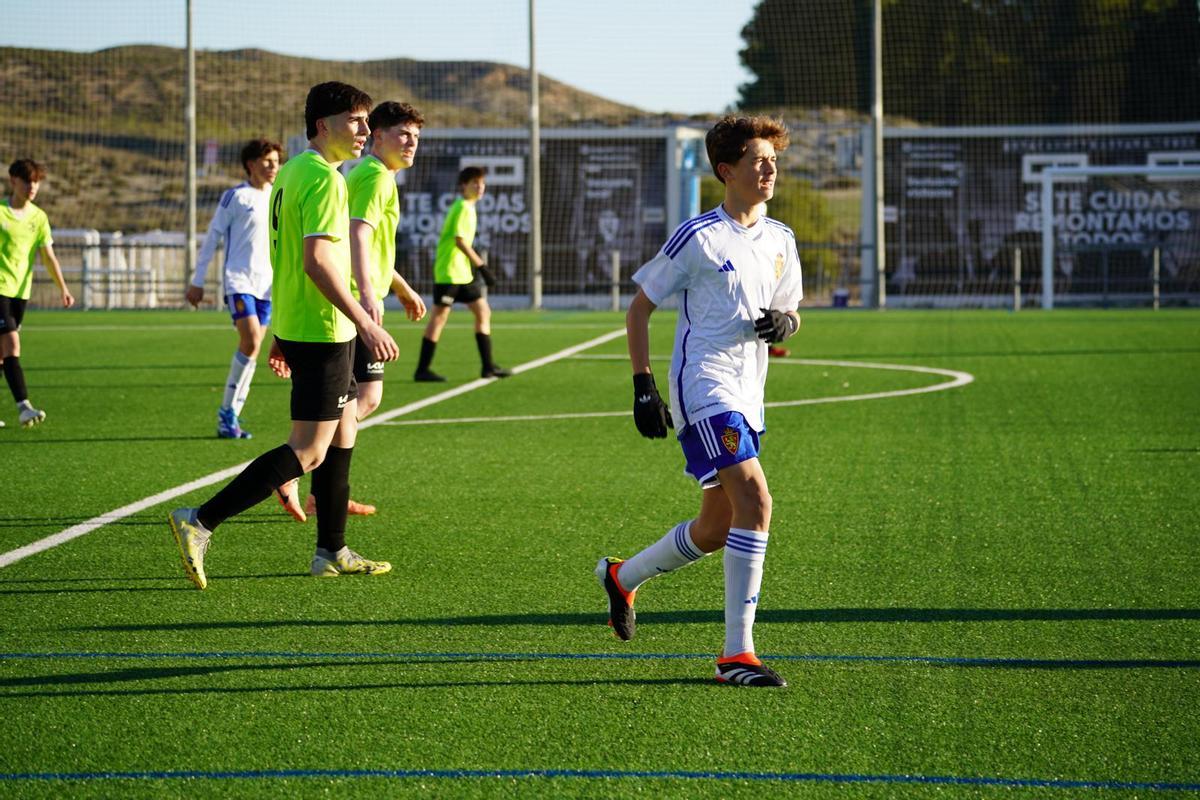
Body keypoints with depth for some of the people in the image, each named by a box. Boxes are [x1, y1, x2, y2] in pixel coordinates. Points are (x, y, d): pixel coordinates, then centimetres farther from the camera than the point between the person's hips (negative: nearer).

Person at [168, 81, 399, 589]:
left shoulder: (291, 172, 15)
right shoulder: (324, 179, -16)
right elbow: (317, 261, -24)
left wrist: (281, 333, 24)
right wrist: (365, 323, -23)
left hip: (296, 325, 10)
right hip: (323, 331, -10)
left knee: (343, 434, 18)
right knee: (309, 450, -9)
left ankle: (332, 552, 22)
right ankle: (201, 522, -14)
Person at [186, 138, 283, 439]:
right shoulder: (235, 196, -3)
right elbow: (212, 238, -1)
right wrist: (197, 282, -3)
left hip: (267, 284, 6)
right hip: (238, 281, -6)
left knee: (252, 350, 4)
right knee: (250, 342, -19)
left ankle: (231, 417, 12)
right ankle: (227, 412, -8)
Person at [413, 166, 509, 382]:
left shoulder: (468, 208, 15)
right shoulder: (463, 208, -13)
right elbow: (460, 240, -22)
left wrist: (477, 267, 20)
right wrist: (481, 265, -22)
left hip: (463, 273, 10)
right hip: (449, 272, -10)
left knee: (483, 312, 8)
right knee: (439, 316, -5)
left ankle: (488, 366, 11)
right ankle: (422, 370, -1)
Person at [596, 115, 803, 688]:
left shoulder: (781, 241, 13)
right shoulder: (697, 237, -6)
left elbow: (791, 313, 23)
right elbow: (639, 308, 0)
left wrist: (785, 323, -3)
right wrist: (643, 386, -7)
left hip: (746, 394, 8)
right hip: (703, 387, -8)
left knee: (717, 528, 13)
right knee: (755, 500, -23)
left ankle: (622, 577, 39)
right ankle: (737, 652, -20)